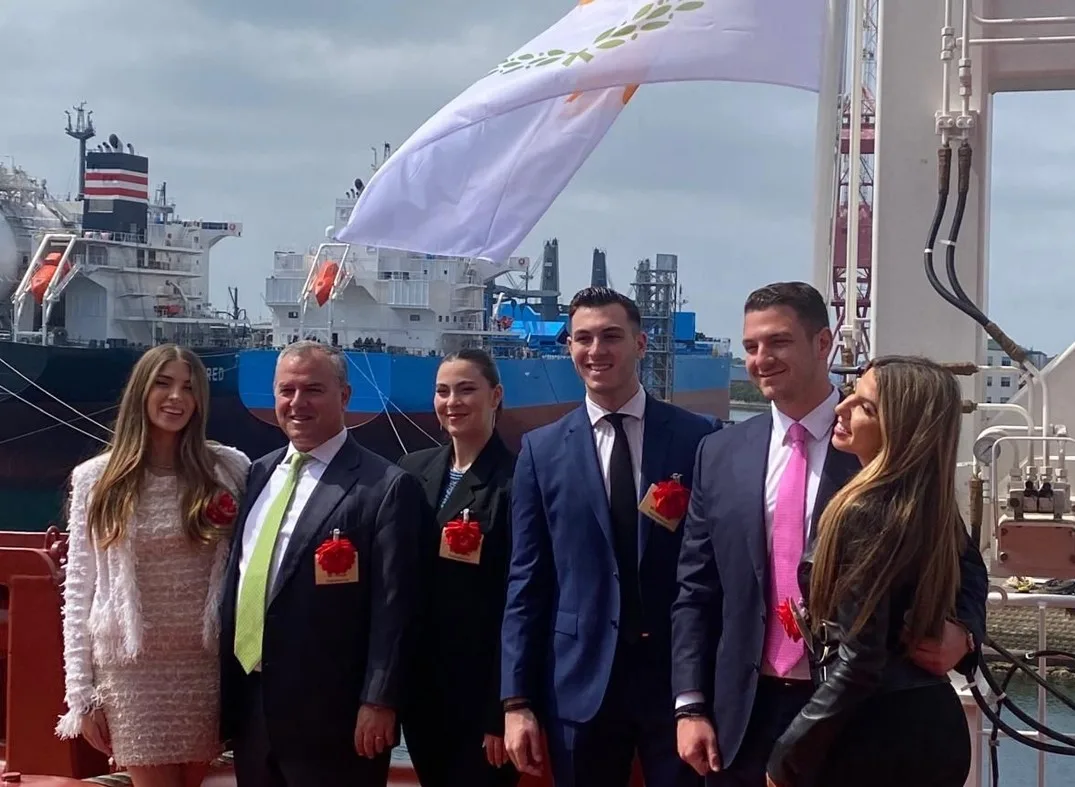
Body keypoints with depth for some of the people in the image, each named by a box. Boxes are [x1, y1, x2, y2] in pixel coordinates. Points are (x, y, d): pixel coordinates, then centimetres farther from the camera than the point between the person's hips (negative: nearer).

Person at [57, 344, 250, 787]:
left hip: (207, 664, 1)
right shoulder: (95, 479, 0)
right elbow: (79, 589, 1)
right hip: (132, 669, -1)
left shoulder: (229, 469, 0)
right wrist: (81, 694, -2)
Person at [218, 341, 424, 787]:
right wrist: (224, 687, 12)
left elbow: (392, 607, -11)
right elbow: (237, 576, 15)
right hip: (249, 705, 6)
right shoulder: (260, 473, 13)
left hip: (330, 715, -6)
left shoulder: (385, 487, -8)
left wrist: (378, 702, -15)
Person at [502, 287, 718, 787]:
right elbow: (526, 581, 4)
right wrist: (516, 700, -1)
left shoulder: (697, 438, 0)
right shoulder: (542, 450, 5)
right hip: (581, 681, 1)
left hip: (679, 673, -1)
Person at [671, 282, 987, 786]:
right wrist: (690, 706, 0)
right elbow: (696, 591, 7)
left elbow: (959, 563, 2)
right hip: (746, 714, 3)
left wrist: (961, 631, -18)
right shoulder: (720, 455, 6)